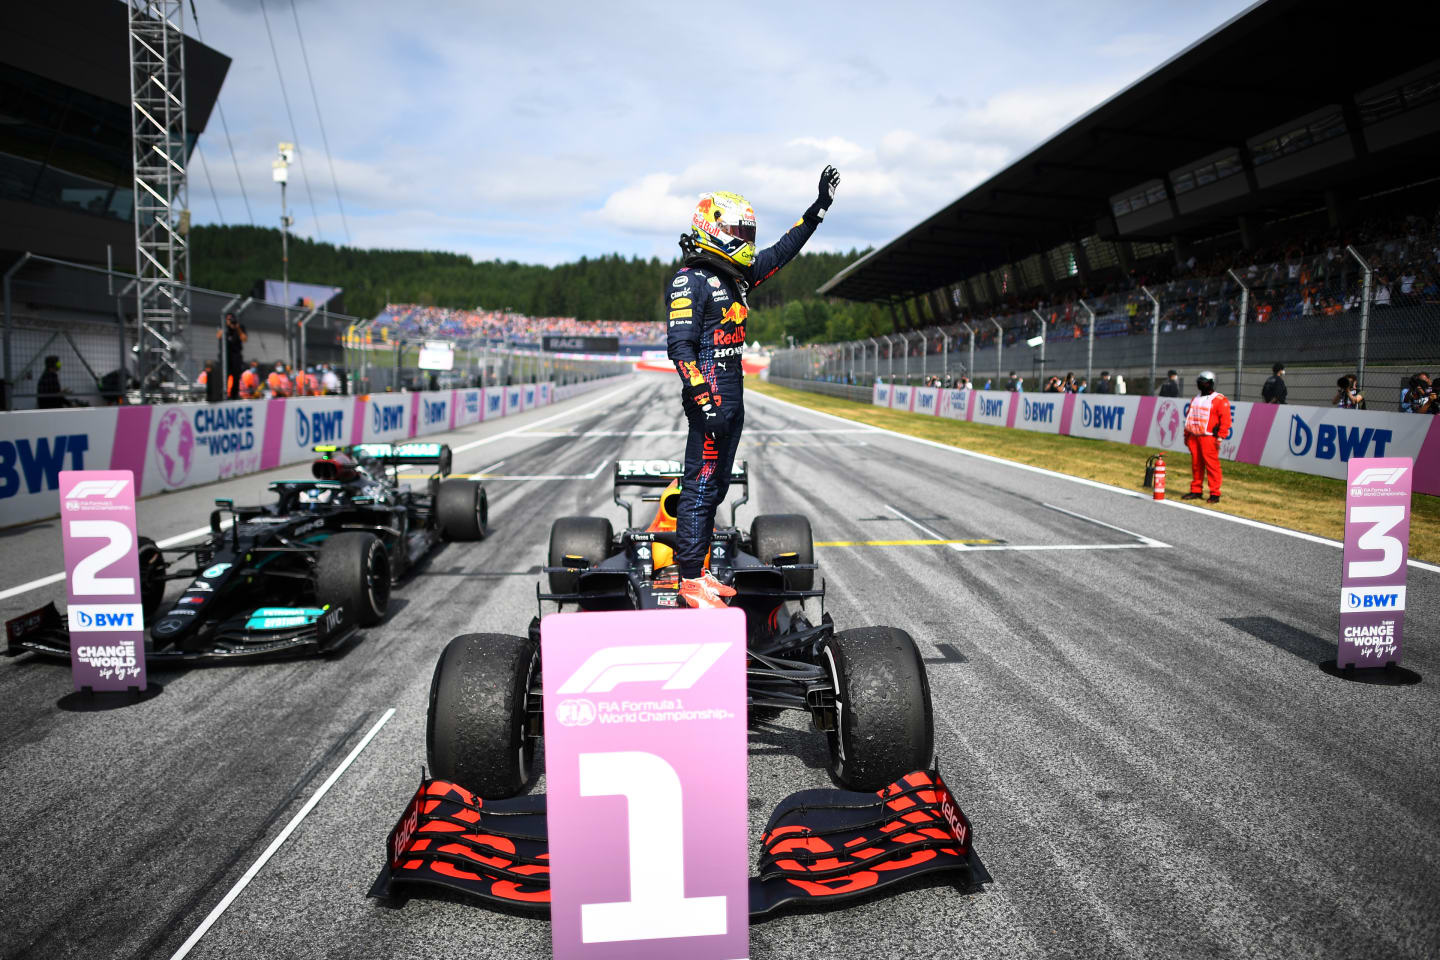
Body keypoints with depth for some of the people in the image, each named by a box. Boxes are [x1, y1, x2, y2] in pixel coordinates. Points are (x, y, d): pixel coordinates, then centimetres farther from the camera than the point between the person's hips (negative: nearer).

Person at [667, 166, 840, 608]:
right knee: (701, 486, -8)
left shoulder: (734, 274, 16)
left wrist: (819, 206, 27)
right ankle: (690, 582, -5)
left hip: (732, 399, 10)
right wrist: (703, 400, -24)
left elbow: (780, 252, 27)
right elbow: (680, 346, -17)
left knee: (715, 487, 11)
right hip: (711, 399, -10)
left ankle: (699, 572, 18)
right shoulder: (690, 280, -10)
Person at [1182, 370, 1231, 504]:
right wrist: (1187, 435, 18)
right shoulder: (1196, 399, 19)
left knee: (1211, 464, -9)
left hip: (1208, 437, -7)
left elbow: (1225, 420, -9)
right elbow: (1189, 417, 23)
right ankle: (1196, 491, 17)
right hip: (1194, 437, 7)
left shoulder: (1220, 400, -3)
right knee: (1196, 464, 9)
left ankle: (1215, 494, -6)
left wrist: (1220, 437, -15)